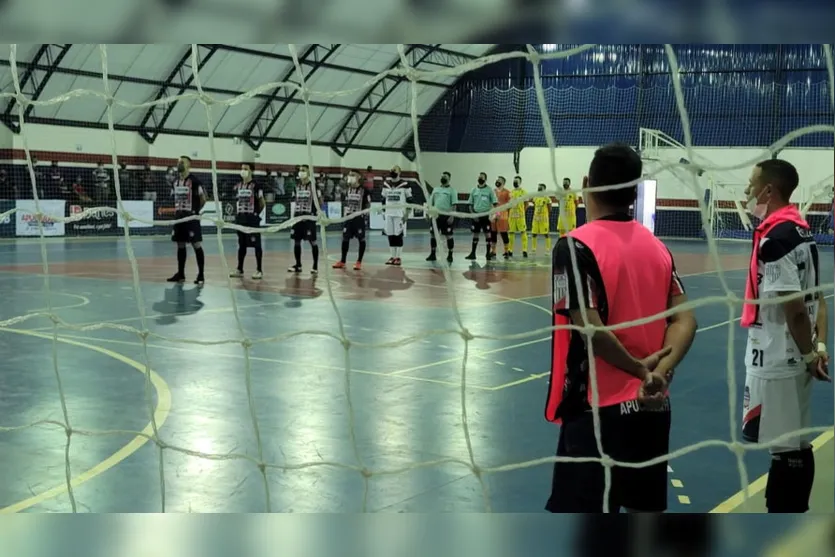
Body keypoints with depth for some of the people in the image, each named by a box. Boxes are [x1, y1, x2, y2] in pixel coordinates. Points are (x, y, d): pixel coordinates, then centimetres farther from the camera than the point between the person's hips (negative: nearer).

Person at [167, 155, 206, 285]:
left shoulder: (194, 180, -12)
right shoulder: (175, 181, 10)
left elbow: (203, 198, -8)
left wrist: (195, 211, -4)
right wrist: (176, 210, 13)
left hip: (191, 217, -7)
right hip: (179, 216, 7)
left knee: (197, 245, -5)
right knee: (180, 245, 11)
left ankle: (201, 274, -2)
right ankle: (180, 274, 19)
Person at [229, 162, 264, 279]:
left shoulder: (256, 186, -8)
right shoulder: (237, 186, 11)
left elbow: (262, 203, -5)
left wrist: (256, 213, -2)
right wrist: (237, 214, 11)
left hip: (252, 219, -6)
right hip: (240, 218, 6)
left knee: (256, 244, -3)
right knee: (241, 244, 12)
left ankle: (259, 270, 1)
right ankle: (239, 269, 19)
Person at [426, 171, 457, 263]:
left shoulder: (451, 190, -3)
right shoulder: (436, 189, 13)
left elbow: (454, 205, -8)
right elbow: (431, 203, 16)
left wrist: (452, 216, -17)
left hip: (447, 216, -5)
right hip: (436, 215, 5)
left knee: (449, 236, 1)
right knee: (433, 235, 5)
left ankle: (450, 255, 9)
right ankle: (432, 254, 13)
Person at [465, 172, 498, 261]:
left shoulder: (489, 190, -2)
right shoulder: (474, 190, 9)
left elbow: (495, 203, -4)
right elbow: (470, 204, 12)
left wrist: (493, 215, -15)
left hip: (486, 215, -3)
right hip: (476, 216, 3)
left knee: (487, 234, -2)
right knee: (475, 234, 5)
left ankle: (488, 253, 5)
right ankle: (473, 253, 10)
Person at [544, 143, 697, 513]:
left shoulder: (577, 246, -13)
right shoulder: (657, 246, 8)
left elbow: (591, 330, -21)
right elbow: (685, 321, 2)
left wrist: (640, 368, -9)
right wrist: (659, 372, -10)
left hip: (599, 409, -7)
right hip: (651, 407, 7)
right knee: (646, 511, 17)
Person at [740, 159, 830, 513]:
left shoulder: (775, 237, -20)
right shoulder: (800, 229, 10)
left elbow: (795, 308, -21)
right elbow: (816, 298, 11)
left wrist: (809, 355, -11)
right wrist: (817, 347, 8)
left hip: (776, 359, -9)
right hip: (790, 357, 9)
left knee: (786, 450, -1)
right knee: (795, 446, 16)